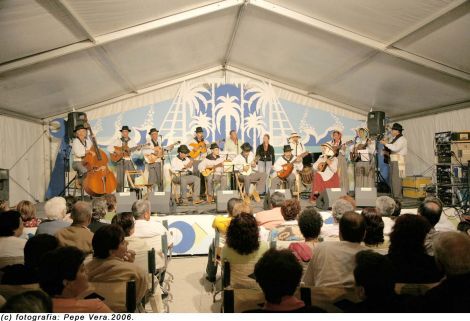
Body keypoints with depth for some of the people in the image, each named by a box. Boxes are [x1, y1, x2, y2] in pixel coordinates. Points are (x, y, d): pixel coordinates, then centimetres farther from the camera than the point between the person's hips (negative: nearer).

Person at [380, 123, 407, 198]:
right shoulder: (395, 139, 19)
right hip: (392, 160, 9)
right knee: (392, 179, 11)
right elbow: (391, 149, 18)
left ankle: (397, 196, -9)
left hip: (398, 160, -9)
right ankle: (393, 194, 17)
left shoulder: (402, 139, -8)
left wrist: (386, 143, -17)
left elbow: (396, 148, -22)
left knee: (396, 178, -11)